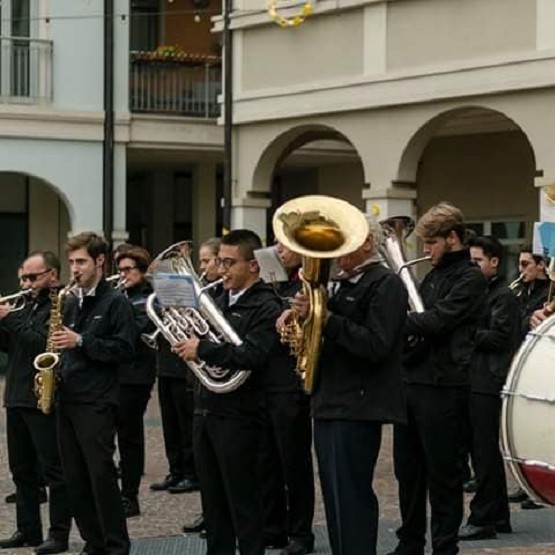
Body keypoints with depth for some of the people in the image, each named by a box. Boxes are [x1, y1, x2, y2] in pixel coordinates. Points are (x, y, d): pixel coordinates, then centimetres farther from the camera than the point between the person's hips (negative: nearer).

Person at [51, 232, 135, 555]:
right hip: (67, 398, 7)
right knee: (75, 479, 7)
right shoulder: (71, 303, 16)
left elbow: (125, 350, -13)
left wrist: (80, 342, -19)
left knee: (102, 475, -7)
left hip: (98, 403, -7)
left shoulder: (116, 302, -5)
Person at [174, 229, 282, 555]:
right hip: (207, 409, 8)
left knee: (243, 499, -2)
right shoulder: (220, 301, 15)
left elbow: (253, 356, -24)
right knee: (213, 497, 14)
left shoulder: (266, 307, -11)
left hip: (238, 415, -8)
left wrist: (203, 349, -20)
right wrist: (189, 344, 0)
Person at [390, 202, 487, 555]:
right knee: (408, 472, 13)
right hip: (412, 381, 8)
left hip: (442, 387, -8)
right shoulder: (434, 276, 17)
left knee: (442, 474, -1)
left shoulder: (470, 279, -9)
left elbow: (435, 322, -19)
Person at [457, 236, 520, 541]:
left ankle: (482, 519, -5)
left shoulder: (503, 296, -7)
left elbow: (498, 337, -17)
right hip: (472, 381, 9)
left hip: (488, 382, -9)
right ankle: (498, 516, 20)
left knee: (484, 452, -7)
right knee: (484, 451, 13)